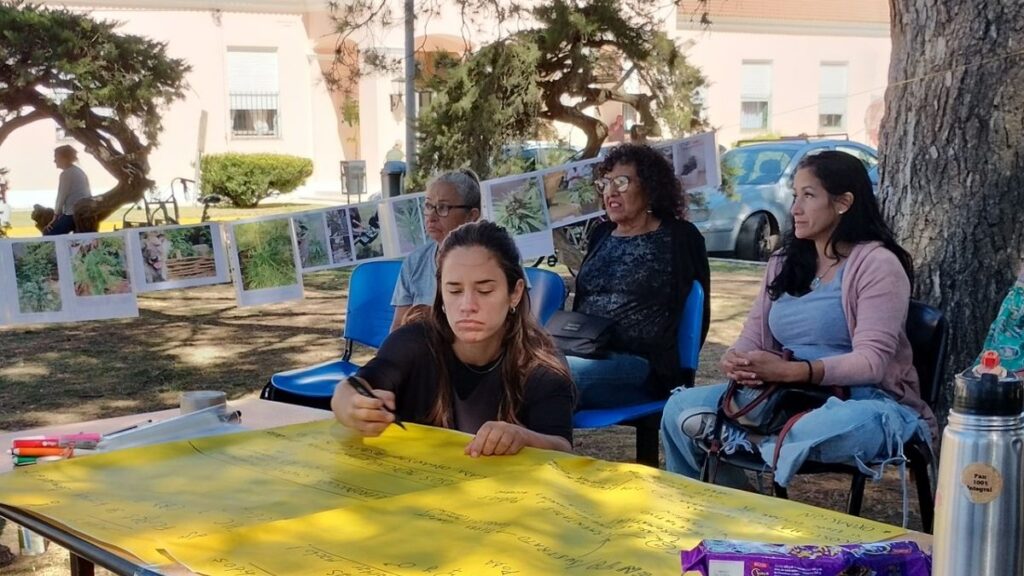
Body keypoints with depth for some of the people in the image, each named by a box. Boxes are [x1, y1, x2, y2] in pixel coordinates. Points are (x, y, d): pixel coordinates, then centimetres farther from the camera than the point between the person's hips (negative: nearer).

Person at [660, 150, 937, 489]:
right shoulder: (784, 261, 13)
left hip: (860, 400, -6)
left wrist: (790, 370, -33)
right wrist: (735, 361, -17)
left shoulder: (877, 264, -9)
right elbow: (754, 336, 9)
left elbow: (871, 361, -19)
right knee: (681, 407, -11)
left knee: (855, 423, -43)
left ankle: (736, 436, -23)